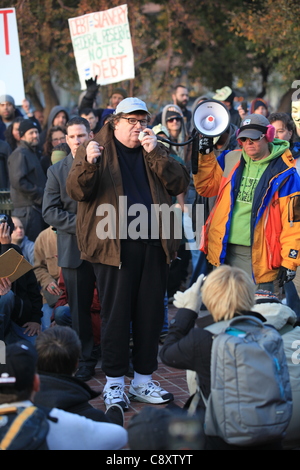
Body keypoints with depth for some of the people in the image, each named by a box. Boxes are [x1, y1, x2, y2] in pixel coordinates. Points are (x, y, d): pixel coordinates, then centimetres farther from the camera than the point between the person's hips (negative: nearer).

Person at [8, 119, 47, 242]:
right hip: (27, 208, -9)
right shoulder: (19, 154, -9)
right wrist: (40, 196, -15)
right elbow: (18, 181, -19)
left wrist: (42, 194, 9)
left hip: (37, 207, 9)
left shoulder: (33, 153, 22)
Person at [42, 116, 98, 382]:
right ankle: (85, 361, 15)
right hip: (74, 248, 1)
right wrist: (79, 224, -11)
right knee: (80, 307, 5)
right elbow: (50, 211, 1)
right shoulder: (57, 171, 7)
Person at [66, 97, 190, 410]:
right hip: (114, 245, -4)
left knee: (150, 314, 8)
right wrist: (88, 164, -26)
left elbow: (179, 184, 1)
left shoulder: (156, 152, 15)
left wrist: (156, 154, -9)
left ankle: (143, 381, 19)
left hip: (153, 245, 4)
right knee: (116, 315, -1)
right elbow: (76, 191, -7)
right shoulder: (97, 149, 4)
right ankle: (114, 384, 9)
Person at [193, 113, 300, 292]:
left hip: (258, 255, -5)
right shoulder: (231, 160, 7)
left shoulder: (284, 173, -8)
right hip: (224, 250, 5)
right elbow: (206, 187, 17)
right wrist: (206, 156, 5)